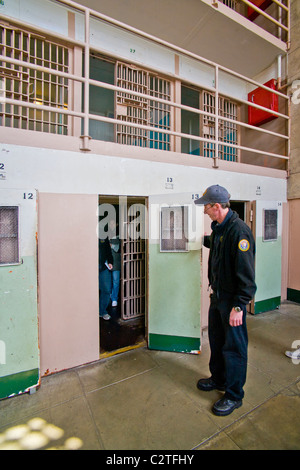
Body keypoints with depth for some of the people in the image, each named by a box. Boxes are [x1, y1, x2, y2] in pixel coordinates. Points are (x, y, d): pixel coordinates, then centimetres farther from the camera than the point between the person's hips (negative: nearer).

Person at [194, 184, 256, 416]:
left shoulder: (239, 230, -23)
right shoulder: (218, 227, 5)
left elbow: (246, 273, -25)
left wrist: (239, 306, -23)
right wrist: (204, 239, 35)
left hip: (233, 300, -9)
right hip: (218, 295, 9)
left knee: (234, 347, 9)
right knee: (216, 340, 23)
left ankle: (234, 396, 31)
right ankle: (218, 378, 45)